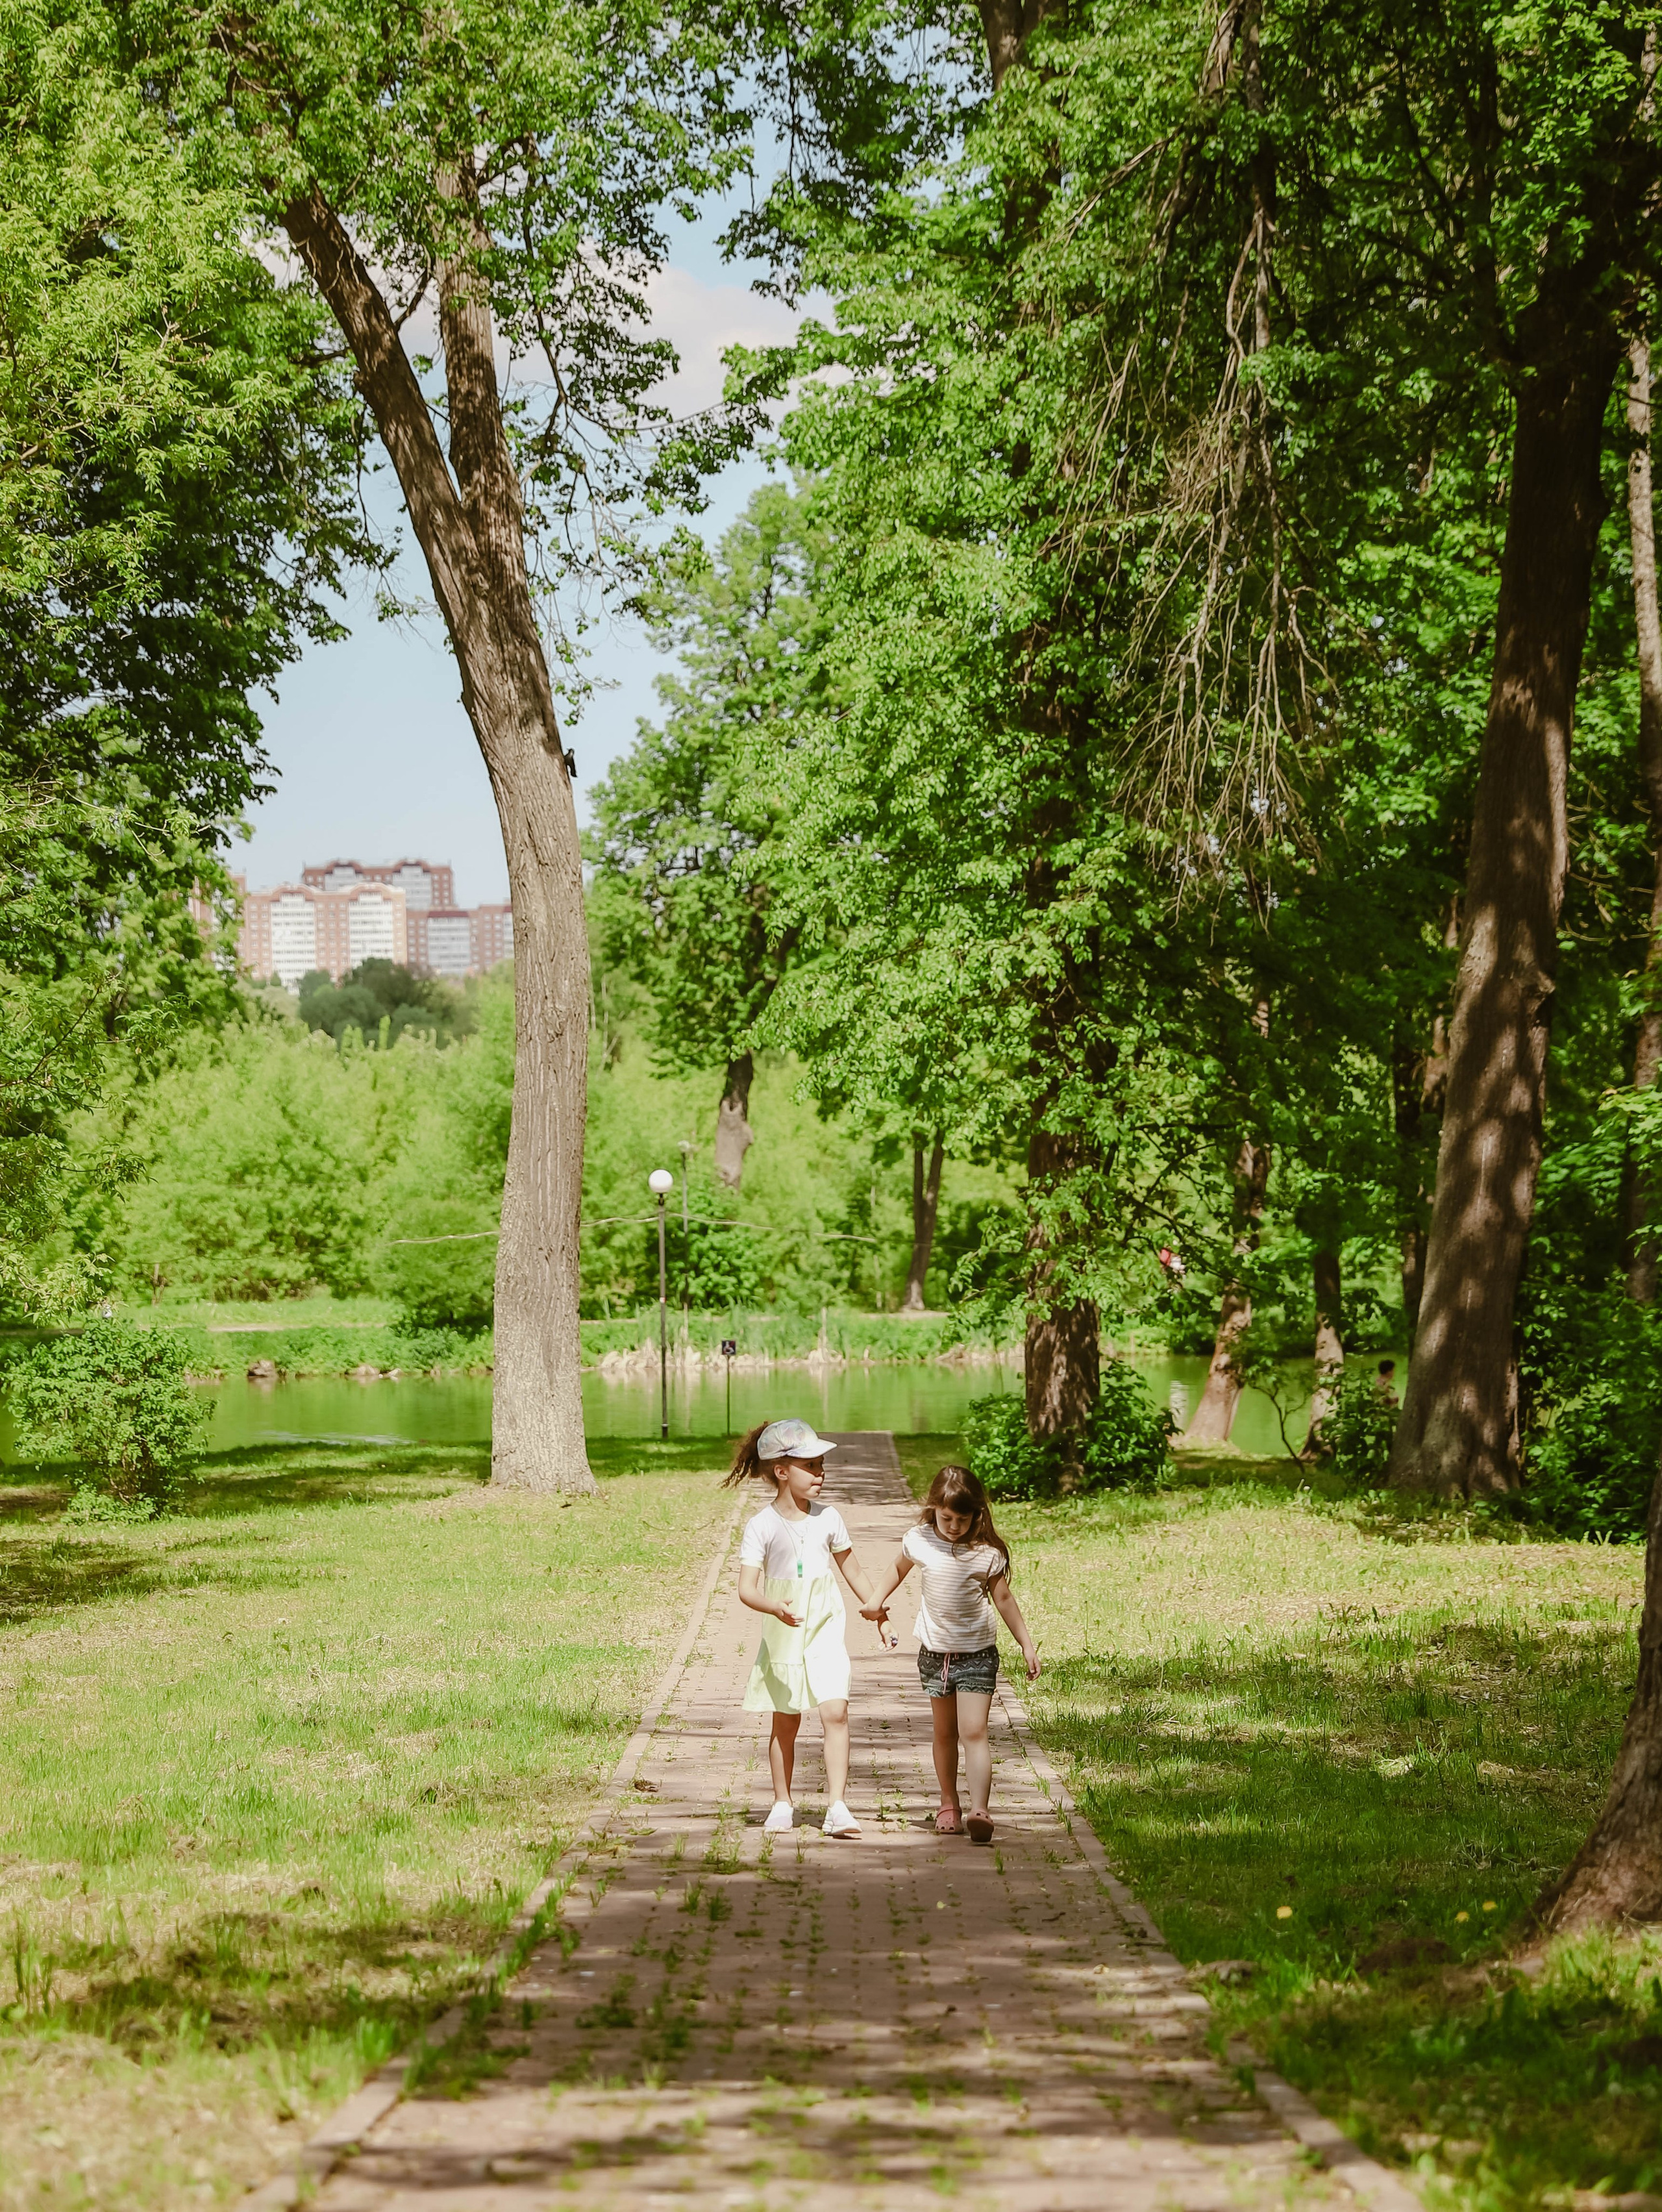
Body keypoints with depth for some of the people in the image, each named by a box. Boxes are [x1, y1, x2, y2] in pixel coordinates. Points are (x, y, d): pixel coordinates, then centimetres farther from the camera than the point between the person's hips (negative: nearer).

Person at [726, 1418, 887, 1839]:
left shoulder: (828, 1518, 0)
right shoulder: (761, 1526, -9)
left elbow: (852, 1570, 15)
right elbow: (746, 1588, -16)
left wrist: (877, 1611, 19)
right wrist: (775, 1607, -35)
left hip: (825, 1632, 1)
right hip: (782, 1636, -1)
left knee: (835, 1712, -15)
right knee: (785, 1724, 10)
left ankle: (838, 1808, -16)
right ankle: (782, 1804, 27)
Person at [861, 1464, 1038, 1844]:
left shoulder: (987, 1552, -12)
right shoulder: (919, 1541, -5)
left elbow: (1003, 1598, -1)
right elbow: (899, 1568, 18)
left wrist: (1027, 1643, 0)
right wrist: (878, 1600, 24)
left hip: (977, 1654, -3)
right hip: (935, 1652, 3)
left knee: (973, 1732, -14)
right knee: (945, 1733, 14)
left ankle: (980, 1810, -22)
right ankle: (949, 1805, 28)